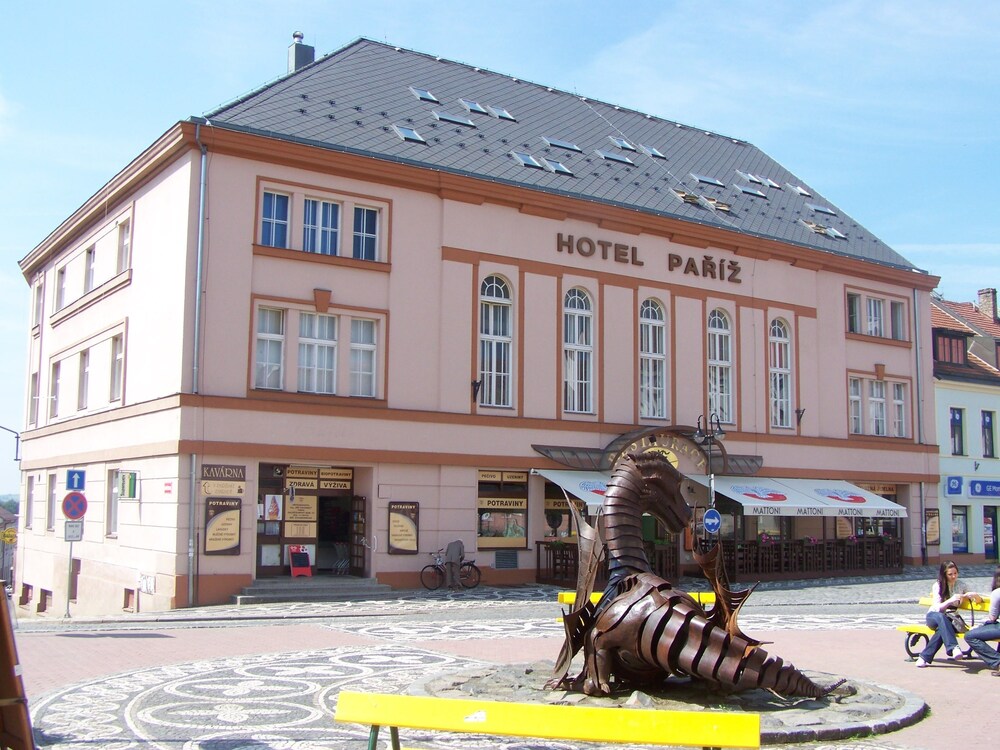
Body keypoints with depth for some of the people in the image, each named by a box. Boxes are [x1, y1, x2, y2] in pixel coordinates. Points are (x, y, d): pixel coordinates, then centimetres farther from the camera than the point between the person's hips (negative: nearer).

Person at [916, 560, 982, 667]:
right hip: (933, 617, -1)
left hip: (949, 619, 1)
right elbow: (937, 608, -14)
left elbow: (979, 600, 8)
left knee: (942, 629, -38)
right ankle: (953, 647, -54)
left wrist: (973, 595, -17)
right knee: (941, 617, -41)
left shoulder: (961, 585, 4)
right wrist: (950, 600, -34)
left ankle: (925, 657, -34)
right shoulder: (938, 585, -4)